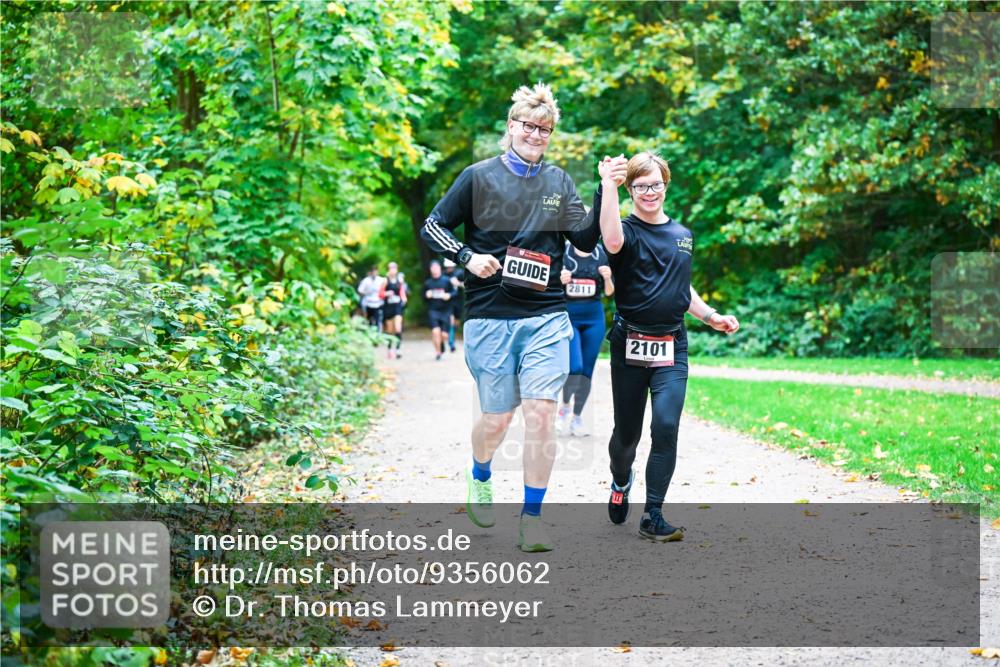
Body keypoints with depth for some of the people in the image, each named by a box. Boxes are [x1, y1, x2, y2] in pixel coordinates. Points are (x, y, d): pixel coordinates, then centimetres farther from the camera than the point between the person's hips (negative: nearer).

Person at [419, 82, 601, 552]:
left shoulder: (559, 182, 11)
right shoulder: (479, 177, 2)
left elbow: (586, 240, 5)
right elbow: (432, 226, 6)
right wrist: (468, 257, -11)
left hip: (547, 317, 2)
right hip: (489, 318, -2)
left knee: (541, 413, -10)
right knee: (497, 417, 5)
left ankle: (532, 517, 0)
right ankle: (480, 476, 38)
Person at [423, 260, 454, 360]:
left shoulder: (446, 281, 3)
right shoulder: (427, 283, 7)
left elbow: (453, 292, 7)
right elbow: (424, 295, 16)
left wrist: (449, 295, -13)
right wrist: (427, 295, -6)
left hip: (445, 311, 0)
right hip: (433, 310, 0)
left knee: (444, 334, 0)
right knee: (435, 331, -17)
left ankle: (441, 344, 35)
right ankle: (437, 352, -1)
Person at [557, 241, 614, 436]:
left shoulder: (601, 254, 5)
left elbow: (609, 292, 9)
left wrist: (607, 278, -11)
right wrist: (560, 281, -21)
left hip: (594, 317, 3)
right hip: (567, 315, -3)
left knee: (587, 370, 5)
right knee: (574, 367, -16)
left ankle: (577, 418, 18)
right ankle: (565, 405, 10)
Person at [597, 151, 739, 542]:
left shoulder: (682, 235, 13)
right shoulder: (628, 231, -4)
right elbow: (612, 241, -31)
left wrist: (711, 317, 14)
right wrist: (609, 186, -38)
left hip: (672, 346, 3)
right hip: (630, 344, -3)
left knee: (666, 426, -13)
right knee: (627, 430, 8)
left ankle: (652, 516, -9)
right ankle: (621, 481, 42)